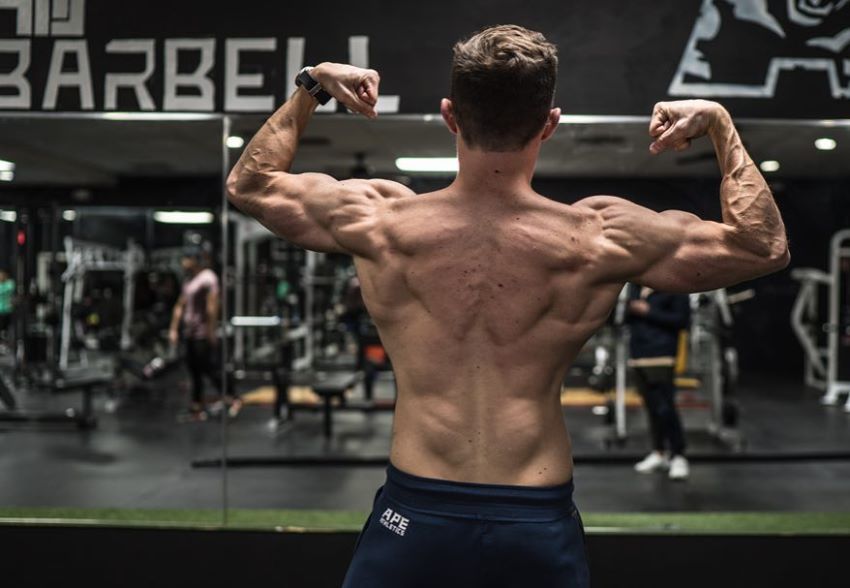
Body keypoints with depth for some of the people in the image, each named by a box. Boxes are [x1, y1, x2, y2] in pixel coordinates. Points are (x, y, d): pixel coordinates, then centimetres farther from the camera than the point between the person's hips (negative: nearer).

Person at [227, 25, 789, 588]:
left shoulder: (380, 222, -7)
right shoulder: (598, 238, -8)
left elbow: (249, 184, 12)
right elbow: (766, 246, 5)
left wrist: (311, 86, 20)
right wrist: (719, 123, 12)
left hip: (415, 515, 0)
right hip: (540, 523, 0)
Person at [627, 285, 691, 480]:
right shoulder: (635, 286, 13)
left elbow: (682, 320, -11)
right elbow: (628, 315, 22)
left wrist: (649, 312, -14)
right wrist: (630, 310, -3)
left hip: (661, 356, -7)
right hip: (638, 354, 7)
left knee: (665, 408, -11)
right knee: (651, 406, 13)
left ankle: (678, 456, -3)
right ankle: (659, 452, 24)